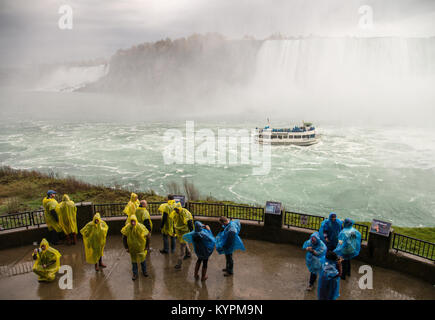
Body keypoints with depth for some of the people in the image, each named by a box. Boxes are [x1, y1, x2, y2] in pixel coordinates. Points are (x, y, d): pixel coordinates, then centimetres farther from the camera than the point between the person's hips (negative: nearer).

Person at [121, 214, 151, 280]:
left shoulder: (140, 227, -25)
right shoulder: (127, 228, -19)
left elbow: (148, 236, -14)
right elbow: (124, 238, -3)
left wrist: (147, 246, -9)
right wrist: (126, 247, -3)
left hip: (141, 247, -1)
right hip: (132, 248, 1)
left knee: (142, 259, 14)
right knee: (134, 260, 12)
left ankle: (144, 272, 35)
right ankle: (135, 274, 28)